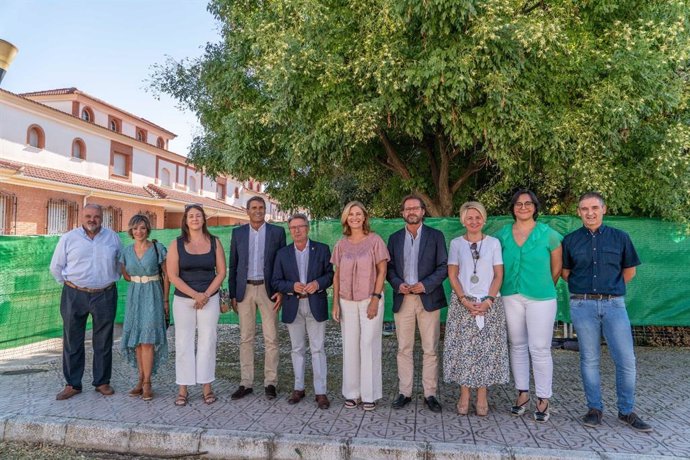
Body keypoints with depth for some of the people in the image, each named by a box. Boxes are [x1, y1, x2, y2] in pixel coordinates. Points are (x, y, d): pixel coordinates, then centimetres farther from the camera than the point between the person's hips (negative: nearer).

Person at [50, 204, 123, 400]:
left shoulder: (113, 237, 4)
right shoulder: (68, 238, 0)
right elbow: (56, 267, 8)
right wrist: (69, 284, 7)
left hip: (105, 296, 1)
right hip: (74, 295, 0)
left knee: (103, 342, 8)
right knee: (72, 341, 5)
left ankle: (102, 382, 19)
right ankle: (72, 384, 18)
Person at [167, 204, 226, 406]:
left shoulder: (214, 242, 3)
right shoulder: (177, 244, 0)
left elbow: (221, 272, 2)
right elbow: (173, 275, -5)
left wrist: (206, 294, -9)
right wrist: (195, 294, -12)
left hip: (210, 298, 1)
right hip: (183, 300, 0)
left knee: (207, 341, 4)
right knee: (183, 343, 3)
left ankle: (207, 386, 14)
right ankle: (182, 389, 12)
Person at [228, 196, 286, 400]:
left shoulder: (277, 232, 2)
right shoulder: (238, 233, 7)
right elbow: (233, 265, 8)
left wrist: (281, 291, -6)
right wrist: (233, 295, 4)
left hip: (268, 289, -2)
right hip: (245, 290, 2)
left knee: (271, 338, 2)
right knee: (245, 338, 7)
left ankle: (270, 382, 12)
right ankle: (246, 383, 16)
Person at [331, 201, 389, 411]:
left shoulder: (374, 240, -3)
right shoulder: (341, 244, 6)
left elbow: (382, 271, -3)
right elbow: (337, 275, 9)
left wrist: (375, 299, -11)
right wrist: (335, 303, 4)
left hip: (370, 299, -3)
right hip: (347, 302, 3)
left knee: (369, 345, -1)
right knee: (350, 346, 6)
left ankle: (369, 394, 11)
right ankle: (351, 393, 18)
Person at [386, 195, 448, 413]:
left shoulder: (436, 236, 3)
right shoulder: (394, 238, 10)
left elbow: (443, 267, -1)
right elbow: (389, 268, 9)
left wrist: (425, 284, -13)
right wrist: (398, 284, -10)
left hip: (428, 298, -2)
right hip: (402, 299, 2)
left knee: (430, 350, 3)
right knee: (404, 349, 6)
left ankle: (430, 394, 13)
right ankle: (404, 392, 15)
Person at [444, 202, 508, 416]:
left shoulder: (493, 242, 6)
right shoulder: (456, 243, 6)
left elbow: (498, 275, 3)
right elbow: (452, 275, 3)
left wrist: (488, 301, -9)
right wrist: (465, 300, -9)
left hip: (489, 303, 0)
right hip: (462, 303, 0)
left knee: (487, 348, 1)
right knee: (462, 348, -1)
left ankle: (482, 398, 11)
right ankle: (464, 396, 10)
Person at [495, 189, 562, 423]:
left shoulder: (548, 234, -1)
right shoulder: (502, 235, 5)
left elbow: (557, 267, 8)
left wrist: (545, 288, 12)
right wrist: (504, 287, 11)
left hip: (540, 298, -2)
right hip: (511, 297, 3)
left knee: (540, 349, -2)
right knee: (517, 346, 10)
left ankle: (543, 399, 11)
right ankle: (522, 394, 23)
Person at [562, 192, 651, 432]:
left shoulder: (620, 237, 5)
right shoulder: (570, 240, 4)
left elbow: (630, 270, 15)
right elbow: (565, 272, 14)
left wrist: (611, 288, 13)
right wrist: (586, 289, 9)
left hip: (614, 304, 1)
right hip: (583, 306, 0)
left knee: (626, 359, 1)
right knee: (589, 359, 6)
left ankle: (627, 411, 18)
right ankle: (595, 409, 20)